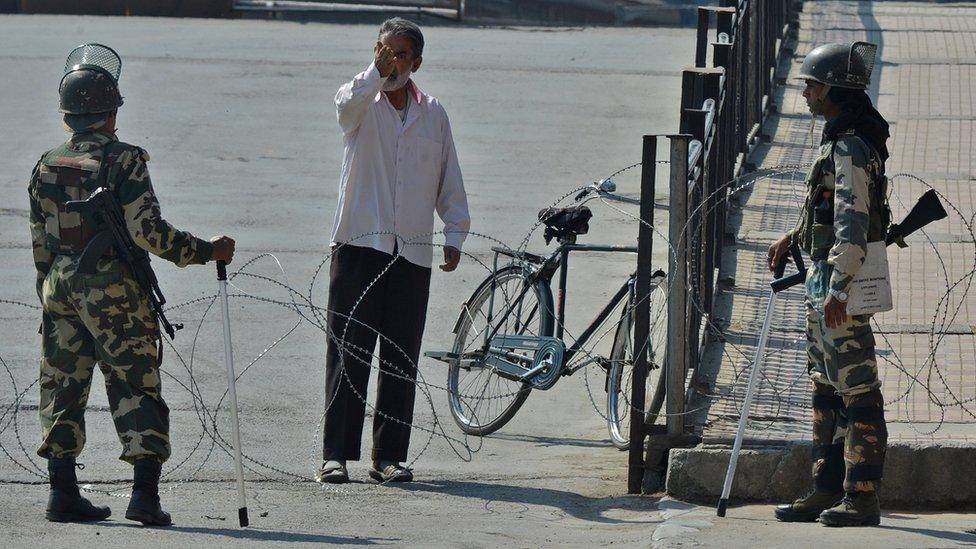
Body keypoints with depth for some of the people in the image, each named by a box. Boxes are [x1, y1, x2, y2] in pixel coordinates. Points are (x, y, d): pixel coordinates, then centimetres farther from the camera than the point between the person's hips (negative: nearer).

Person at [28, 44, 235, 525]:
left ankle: (62, 492, 9)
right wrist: (206, 251, -5)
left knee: (62, 385, 11)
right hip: (113, 287, -5)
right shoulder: (124, 161, -9)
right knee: (137, 386, 0)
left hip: (60, 286, 5)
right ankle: (144, 494, -7)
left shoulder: (47, 166, 8)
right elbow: (147, 230, -15)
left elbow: (39, 239, 12)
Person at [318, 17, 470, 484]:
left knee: (401, 360, 4)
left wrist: (455, 234, 5)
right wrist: (376, 72, -40)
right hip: (359, 247, -3)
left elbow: (449, 184, 16)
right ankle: (335, 455, -4)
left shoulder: (433, 114, 14)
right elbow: (349, 104, -23)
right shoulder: (360, 103, 3)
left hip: (412, 253, 3)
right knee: (348, 353, -5)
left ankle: (389, 457, 9)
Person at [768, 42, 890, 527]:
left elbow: (853, 222, -24)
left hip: (842, 279, -11)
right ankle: (827, 490, 19)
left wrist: (838, 289, -28)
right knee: (827, 390, 14)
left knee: (857, 393, -8)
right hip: (824, 277, 11)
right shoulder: (841, 141, 15)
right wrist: (793, 238, 26)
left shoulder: (851, 147, -17)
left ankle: (862, 498, -7)